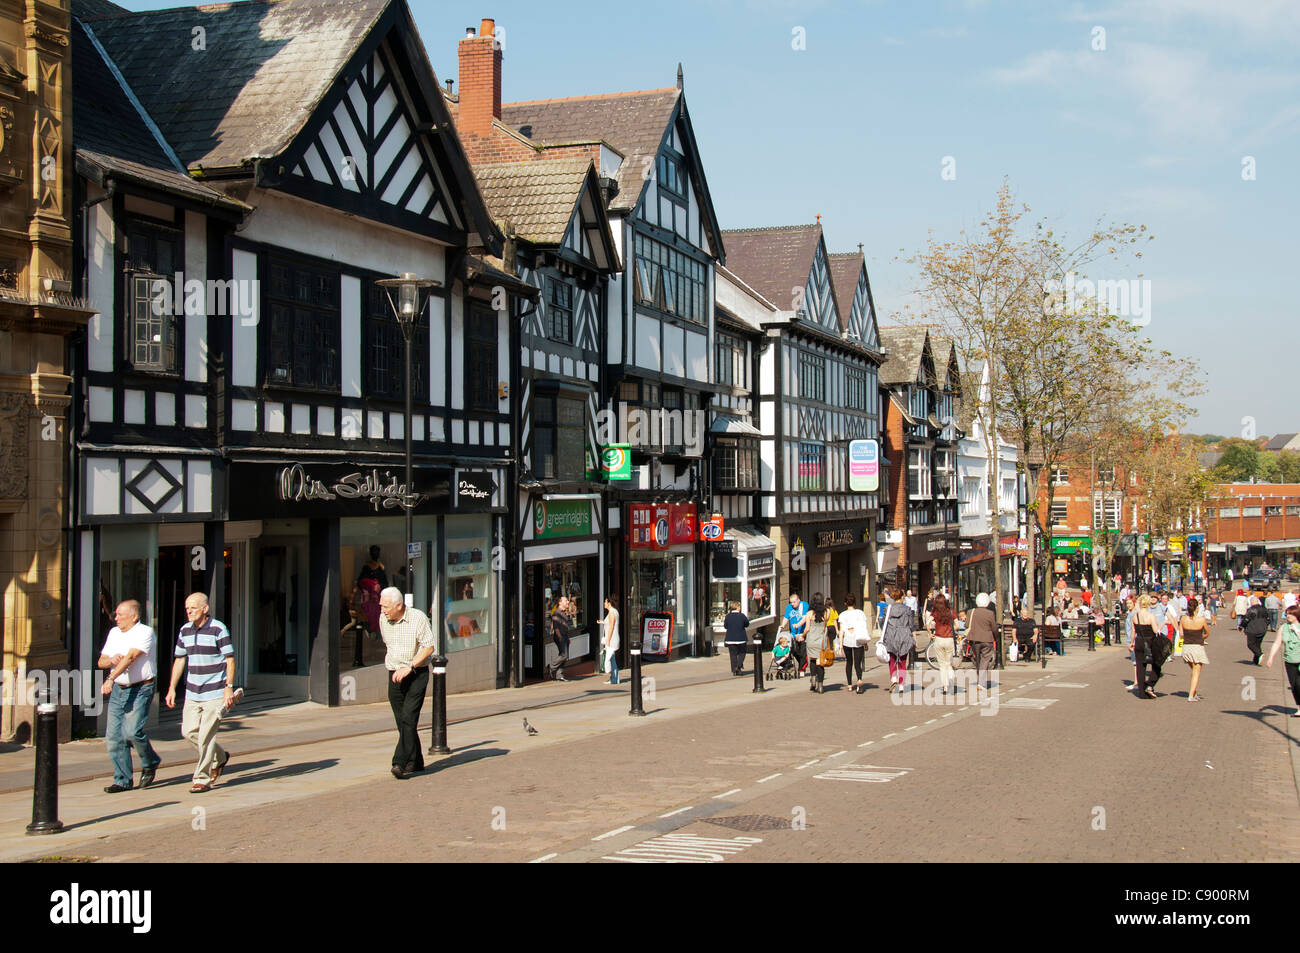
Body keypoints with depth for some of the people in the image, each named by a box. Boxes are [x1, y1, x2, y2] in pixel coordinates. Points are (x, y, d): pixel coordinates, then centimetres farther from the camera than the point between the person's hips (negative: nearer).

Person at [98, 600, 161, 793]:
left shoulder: (145, 633, -10)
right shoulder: (114, 633, 14)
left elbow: (130, 657, -23)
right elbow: (101, 661, 15)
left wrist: (111, 678, -34)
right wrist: (111, 660, -9)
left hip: (140, 690, -7)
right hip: (118, 690, 7)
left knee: (133, 732, -16)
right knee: (114, 736, 1)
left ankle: (150, 763, 11)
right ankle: (122, 780, 10)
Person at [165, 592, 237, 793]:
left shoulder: (218, 630, -9)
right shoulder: (185, 630, 8)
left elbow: (230, 660, -8)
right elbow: (179, 660, 14)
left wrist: (229, 687, -15)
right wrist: (172, 689, 9)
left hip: (215, 693, -6)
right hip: (192, 693, 6)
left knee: (206, 735, -8)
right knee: (189, 732, 4)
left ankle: (202, 779, -1)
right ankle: (219, 758, 27)